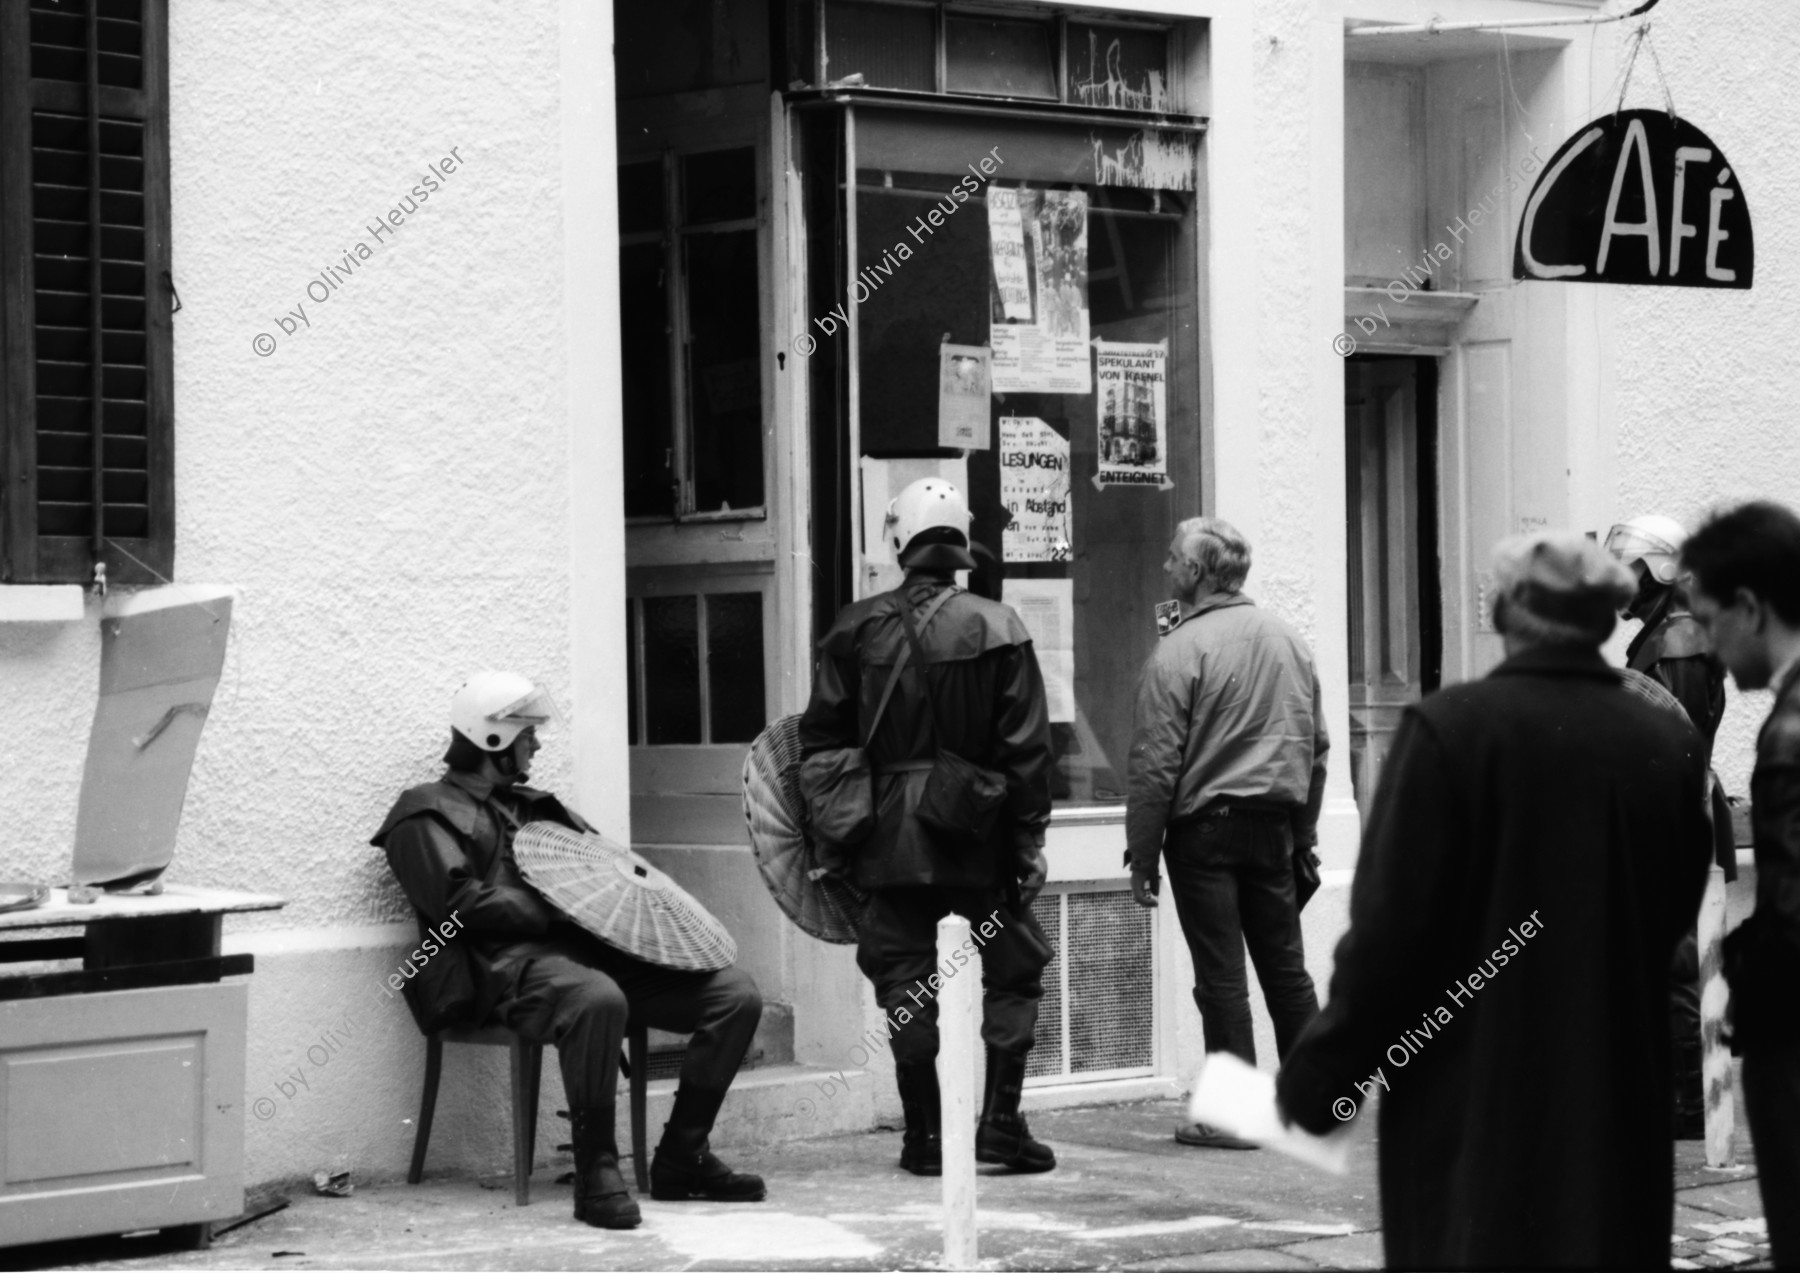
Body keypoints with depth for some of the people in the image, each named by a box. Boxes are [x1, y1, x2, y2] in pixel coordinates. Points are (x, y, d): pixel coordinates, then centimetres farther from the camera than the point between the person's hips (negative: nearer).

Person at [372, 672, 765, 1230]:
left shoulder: (530, 806, 30)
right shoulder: (430, 813, 6)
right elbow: (460, 902, -9)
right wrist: (560, 912, -15)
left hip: (592, 950, 8)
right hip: (512, 960, -8)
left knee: (736, 994, -9)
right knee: (597, 999, -42)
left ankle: (682, 1156, -1)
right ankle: (596, 1173, -32)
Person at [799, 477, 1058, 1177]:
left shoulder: (857, 630, 0)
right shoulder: (996, 628, -6)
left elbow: (821, 741, 3)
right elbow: (1025, 746, -6)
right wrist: (1029, 838, 0)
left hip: (890, 840, 1)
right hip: (978, 840, -1)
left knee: (904, 980, 8)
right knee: (1013, 968, 11)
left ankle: (924, 1135, 8)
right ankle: (1000, 1121, 5)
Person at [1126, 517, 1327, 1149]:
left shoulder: (1177, 651, -12)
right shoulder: (1289, 641, 8)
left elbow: (1155, 765, -13)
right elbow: (1317, 745, 14)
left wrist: (1141, 855, -7)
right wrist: (1302, 832, 21)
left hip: (1204, 827, -6)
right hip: (1274, 824, 6)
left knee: (1221, 976, -2)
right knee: (1286, 966, 13)